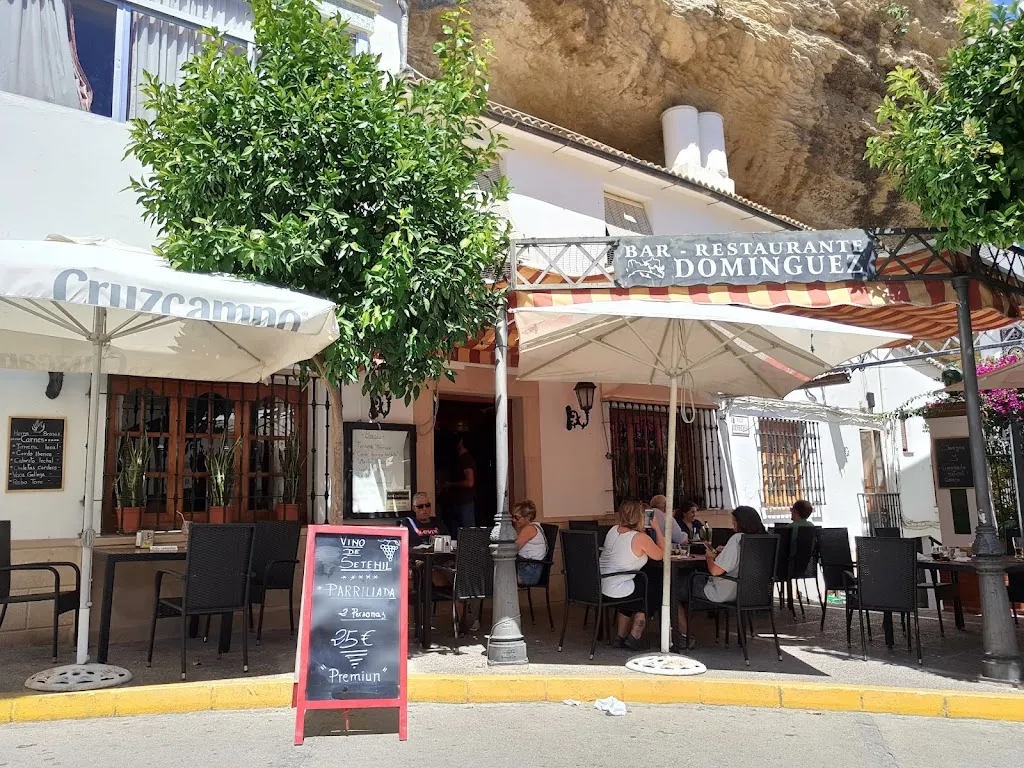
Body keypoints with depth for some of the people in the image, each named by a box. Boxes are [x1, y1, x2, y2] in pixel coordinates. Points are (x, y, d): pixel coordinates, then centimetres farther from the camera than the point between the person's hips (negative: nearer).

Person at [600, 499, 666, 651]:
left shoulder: (613, 530, 6)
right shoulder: (640, 538, -16)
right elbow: (660, 555, 0)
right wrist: (657, 529, 6)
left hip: (598, 587, 7)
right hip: (616, 590, -7)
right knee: (654, 589, 19)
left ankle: (623, 637, 40)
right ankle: (634, 637, 25)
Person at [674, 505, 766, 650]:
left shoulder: (738, 539, -24)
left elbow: (715, 570, -25)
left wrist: (709, 556, -7)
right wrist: (723, 552, 9)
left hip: (723, 594, -9)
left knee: (677, 591, 8)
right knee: (696, 578, 28)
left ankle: (685, 636, 16)